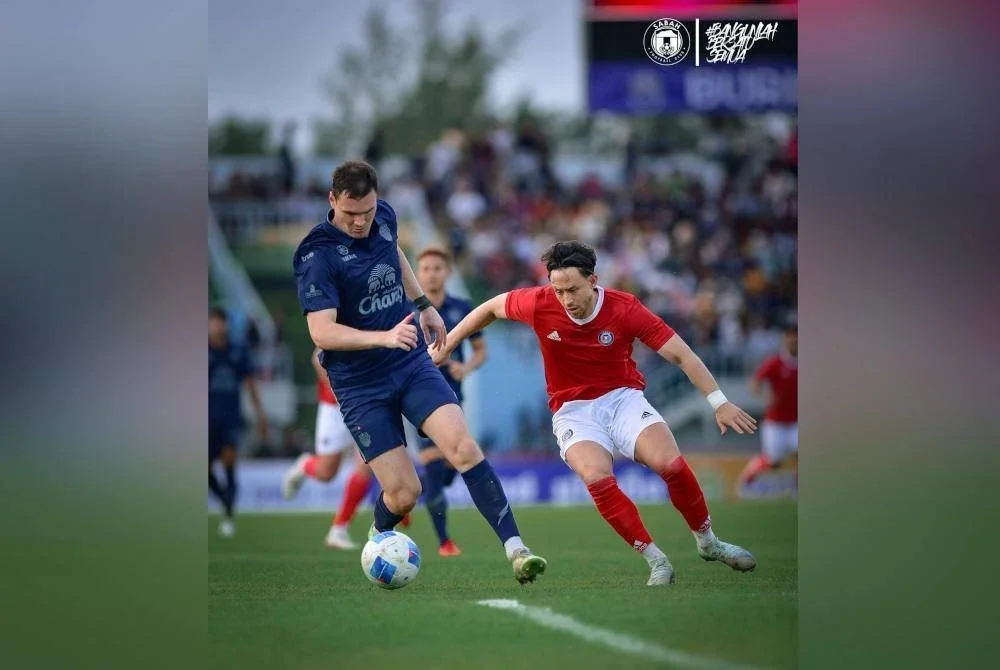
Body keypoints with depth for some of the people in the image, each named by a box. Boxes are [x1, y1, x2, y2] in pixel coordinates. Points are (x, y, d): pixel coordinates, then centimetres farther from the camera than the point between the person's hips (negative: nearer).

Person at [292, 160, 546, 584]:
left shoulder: (384, 218, 1)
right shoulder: (317, 257, -18)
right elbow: (321, 331, -26)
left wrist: (424, 304, 31)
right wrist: (385, 337, -38)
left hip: (413, 364, 4)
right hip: (360, 385, -4)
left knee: (463, 447, -19)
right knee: (403, 493, -7)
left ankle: (515, 550, -21)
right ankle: (378, 538, 29)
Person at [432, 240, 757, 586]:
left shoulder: (624, 308, -15)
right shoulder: (539, 304, -12)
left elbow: (681, 354, -13)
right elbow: (492, 308, 8)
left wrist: (719, 402, -20)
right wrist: (447, 344, 11)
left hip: (623, 398, 0)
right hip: (573, 411, 0)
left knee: (671, 464, -24)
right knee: (597, 478, -31)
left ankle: (707, 541, 2)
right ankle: (655, 559, -19)